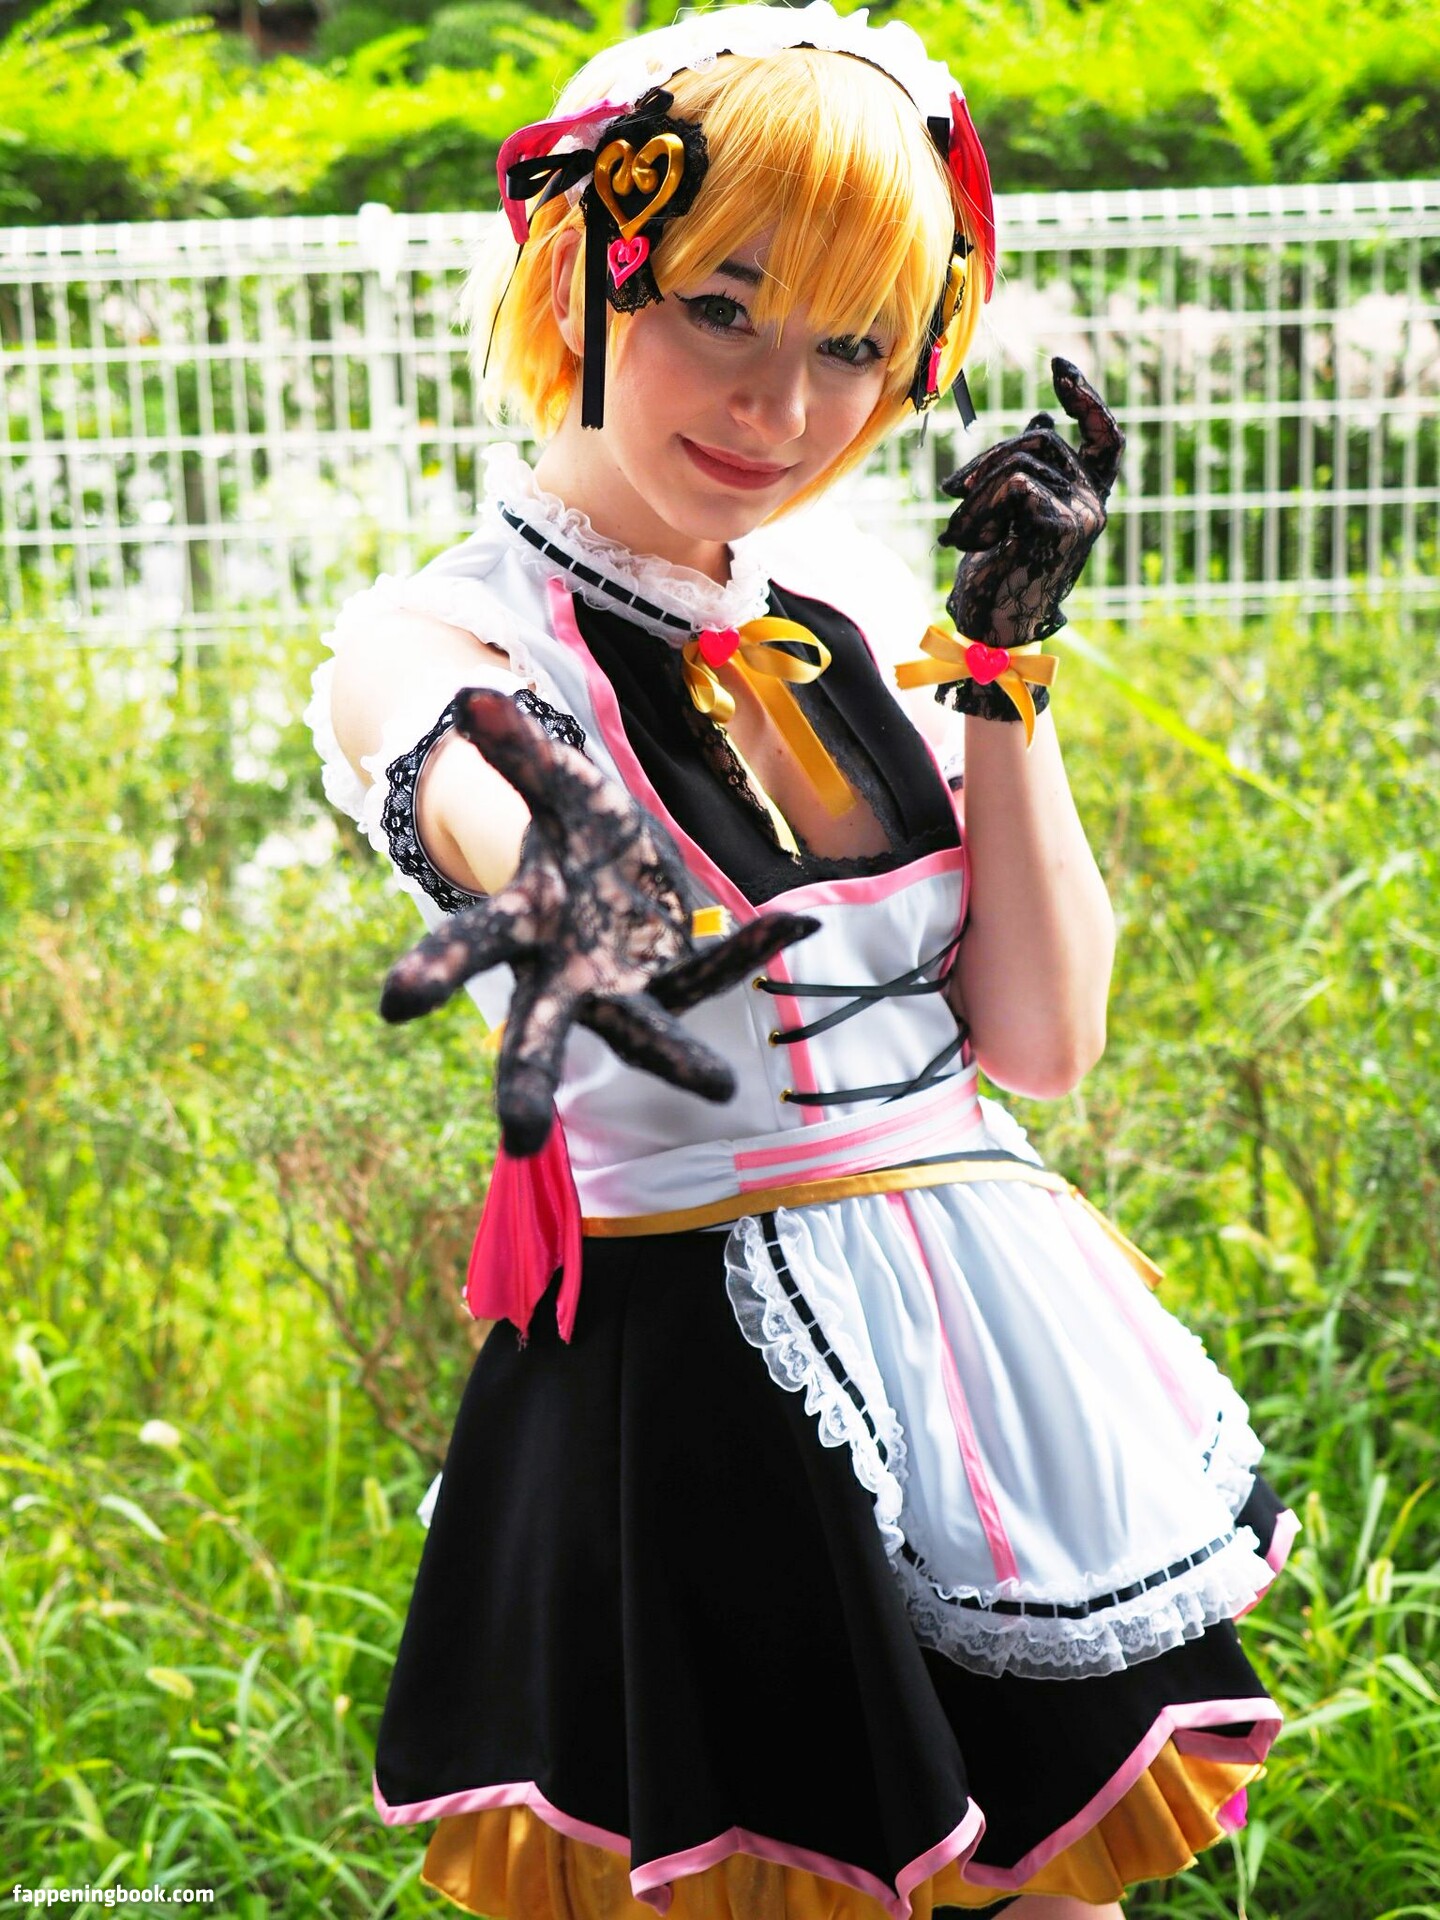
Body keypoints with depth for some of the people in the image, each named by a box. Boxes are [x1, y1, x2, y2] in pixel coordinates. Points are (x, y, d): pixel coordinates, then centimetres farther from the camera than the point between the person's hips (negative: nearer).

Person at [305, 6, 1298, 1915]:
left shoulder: (851, 596, 4)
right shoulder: (435, 640, -12)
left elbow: (1043, 1040, 1)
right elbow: (454, 769, -39)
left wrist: (1002, 655, -8)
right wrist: (569, 883, -63)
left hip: (1004, 1323, 6)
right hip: (709, 1387, -5)